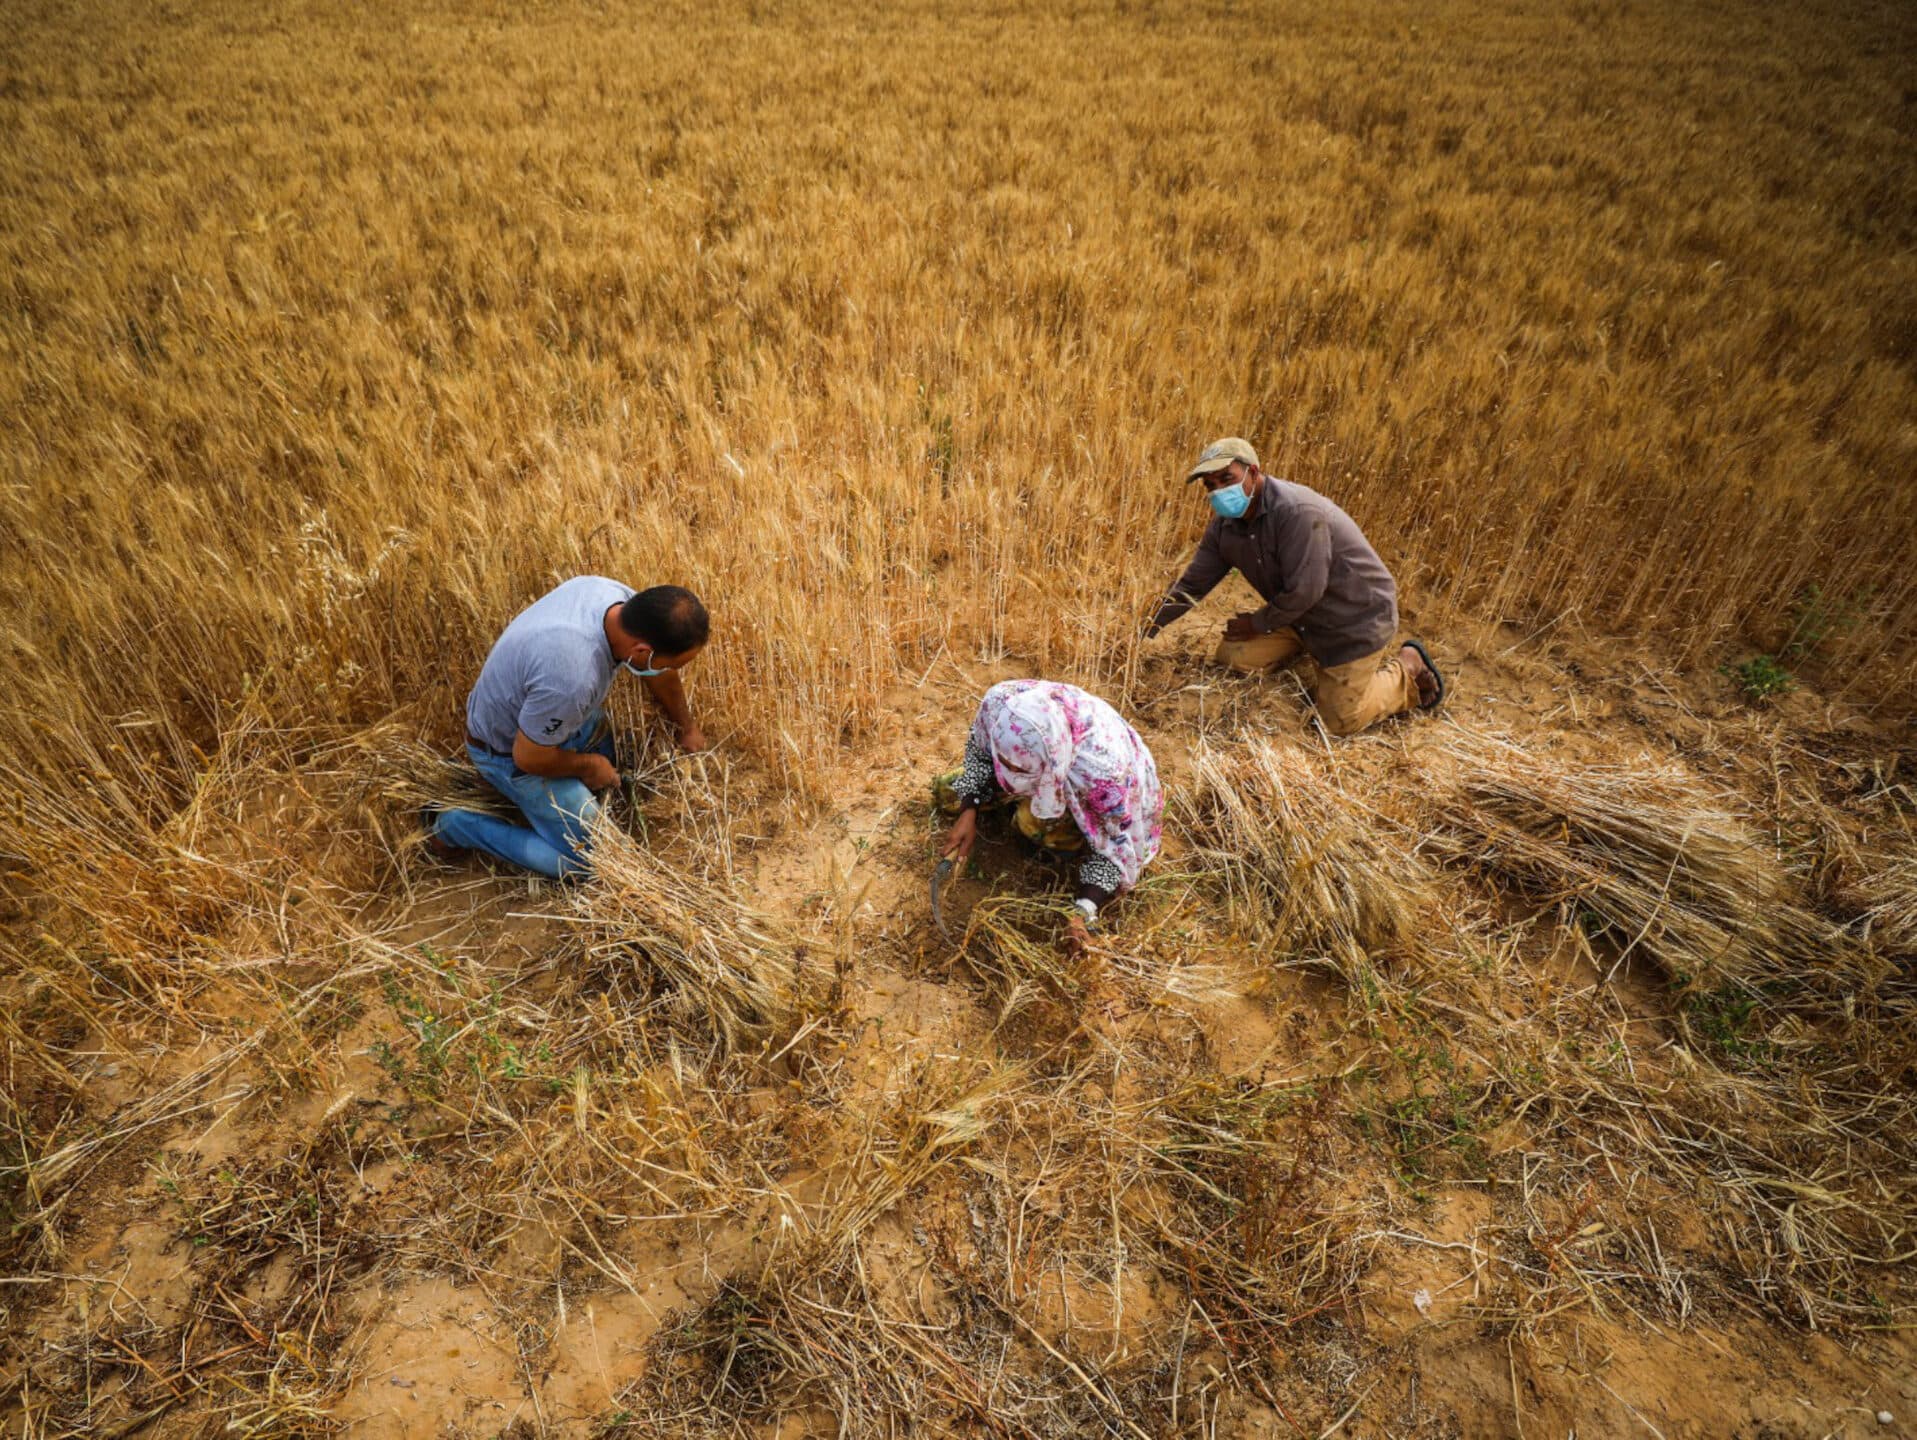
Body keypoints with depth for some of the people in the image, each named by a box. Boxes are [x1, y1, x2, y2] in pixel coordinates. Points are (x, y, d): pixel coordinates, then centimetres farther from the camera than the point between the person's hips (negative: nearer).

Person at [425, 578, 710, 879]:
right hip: (515, 750, -8)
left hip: (559, 716, 8)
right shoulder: (571, 679, -44)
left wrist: (687, 725, 14)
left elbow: (658, 671, 0)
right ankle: (453, 825, 8)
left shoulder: (620, 597, -21)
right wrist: (588, 765, -8)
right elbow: (528, 757, -26)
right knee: (587, 861, -3)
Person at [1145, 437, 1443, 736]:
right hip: (1300, 617, 8)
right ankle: (1308, 650, 20)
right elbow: (1192, 584, 0)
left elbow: (1304, 591, -31)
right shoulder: (1224, 526, -6)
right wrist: (1152, 623, -8)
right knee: (1232, 656, -6)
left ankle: (1408, 668, 20)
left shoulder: (1298, 512, -31)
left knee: (1341, 721, -6)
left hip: (1354, 616, -7)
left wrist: (1257, 624, -17)